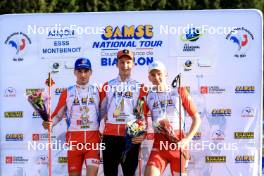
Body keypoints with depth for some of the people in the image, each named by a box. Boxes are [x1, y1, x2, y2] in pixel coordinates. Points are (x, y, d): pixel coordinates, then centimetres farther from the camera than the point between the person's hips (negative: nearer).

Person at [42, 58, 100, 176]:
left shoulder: (97, 91, 8)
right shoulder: (67, 93, 6)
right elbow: (58, 114, 7)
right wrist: (49, 123, -11)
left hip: (93, 138, 0)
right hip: (74, 138, 0)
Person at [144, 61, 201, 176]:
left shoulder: (179, 92, 5)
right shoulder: (147, 96, 8)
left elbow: (196, 119, 6)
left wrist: (187, 139, -6)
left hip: (178, 143, -1)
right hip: (159, 144, 1)